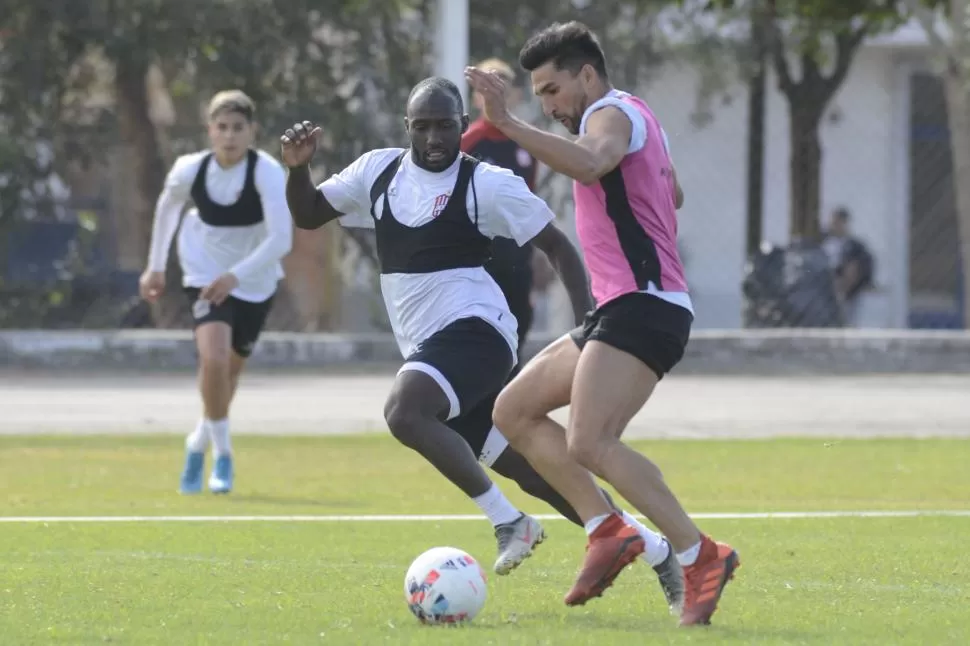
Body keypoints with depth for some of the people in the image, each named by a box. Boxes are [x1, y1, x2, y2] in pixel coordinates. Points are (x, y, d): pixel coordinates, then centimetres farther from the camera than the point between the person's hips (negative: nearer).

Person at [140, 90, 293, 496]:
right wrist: (156, 267, 12)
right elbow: (167, 206, 7)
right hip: (206, 275, 0)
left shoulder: (267, 173, -25)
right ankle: (222, 453, -8)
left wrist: (236, 275, -42)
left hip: (255, 281, 0)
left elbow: (281, 239, -32)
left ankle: (200, 444, 42)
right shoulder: (190, 171, -16)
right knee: (213, 358, -24)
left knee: (230, 369, 14)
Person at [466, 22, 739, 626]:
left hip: (642, 306, -11)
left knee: (589, 444, -24)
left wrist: (508, 124, -38)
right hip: (620, 311, 11)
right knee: (514, 410, 10)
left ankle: (701, 557, -22)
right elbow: (673, 194, 42)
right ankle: (608, 532, 2)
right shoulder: (638, 116, 24)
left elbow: (592, 165, -34)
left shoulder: (613, 114, -8)